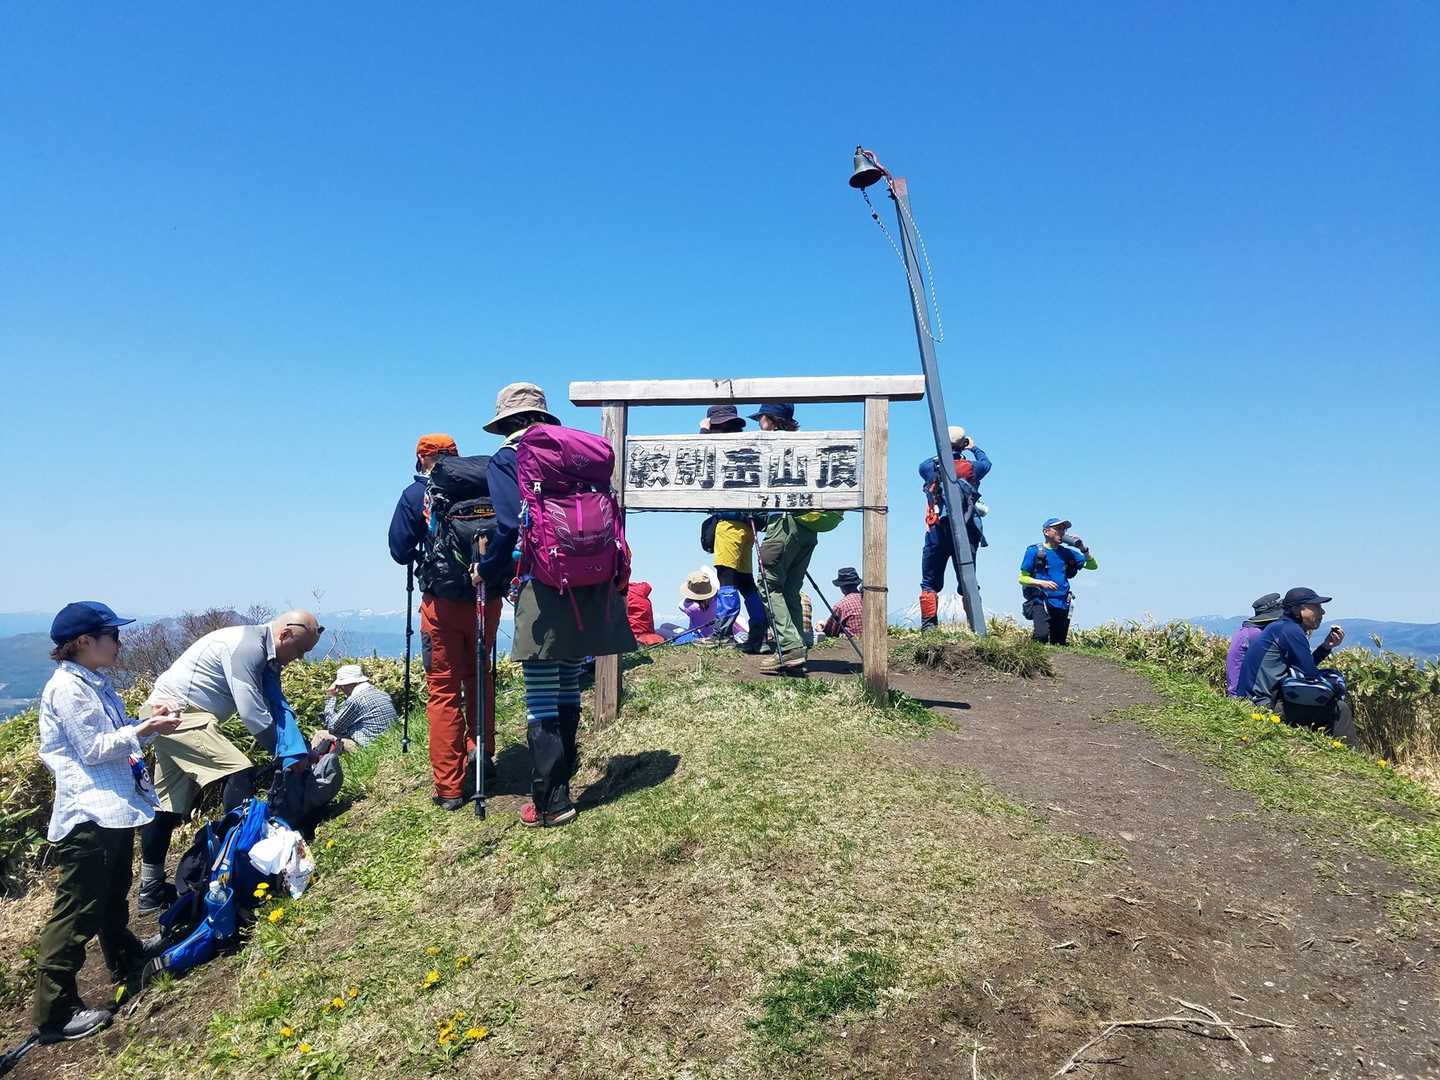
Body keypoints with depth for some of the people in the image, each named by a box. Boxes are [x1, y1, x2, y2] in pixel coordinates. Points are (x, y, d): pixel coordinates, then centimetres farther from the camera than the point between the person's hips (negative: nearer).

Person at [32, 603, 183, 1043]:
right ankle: (54, 1012, 5)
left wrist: (147, 725, 2)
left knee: (113, 897, 24)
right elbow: (94, 750, -18)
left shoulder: (98, 683, 12)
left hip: (116, 806, 10)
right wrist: (143, 731, -20)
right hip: (88, 813, -10)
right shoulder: (66, 688, -16)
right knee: (77, 911, -3)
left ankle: (127, 965, 40)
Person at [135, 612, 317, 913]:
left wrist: (296, 754, -10)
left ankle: (151, 890, 26)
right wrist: (286, 753, -13)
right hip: (178, 713, -11)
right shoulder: (246, 647, -22)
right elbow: (253, 714, -24)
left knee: (169, 805, 16)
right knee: (239, 774, -19)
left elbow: (279, 708, 2)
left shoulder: (266, 655, 8)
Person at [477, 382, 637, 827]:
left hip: (543, 590, -6)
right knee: (568, 689, 16)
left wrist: (488, 572, 3)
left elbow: (510, 525, -13)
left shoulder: (506, 459, 0)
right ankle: (560, 783, 26)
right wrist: (614, 579, 22)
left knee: (541, 699, 0)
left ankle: (551, 803, 3)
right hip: (591, 588, 6)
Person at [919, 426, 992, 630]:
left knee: (930, 583, 7)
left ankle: (928, 626, 0)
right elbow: (986, 463, 25)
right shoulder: (971, 468, 2)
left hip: (937, 532, -1)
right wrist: (974, 448, 41)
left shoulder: (931, 468, -1)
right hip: (966, 533, 1)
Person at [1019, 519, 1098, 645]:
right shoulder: (1034, 551, 1)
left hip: (1062, 605, 5)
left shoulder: (1066, 552, 13)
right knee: (1042, 636, -25)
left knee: (1059, 643, 4)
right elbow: (1022, 579, 0)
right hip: (1040, 602, -5)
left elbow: (1093, 566, 16)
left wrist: (1083, 549, 0)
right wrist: (1042, 583, -17)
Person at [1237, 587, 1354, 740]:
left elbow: (1304, 667, 20)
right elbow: (1309, 673, -12)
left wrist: (1326, 647, 10)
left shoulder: (1281, 627, 16)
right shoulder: (1290, 630, -14)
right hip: (1267, 704, -11)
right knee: (1341, 709, -8)